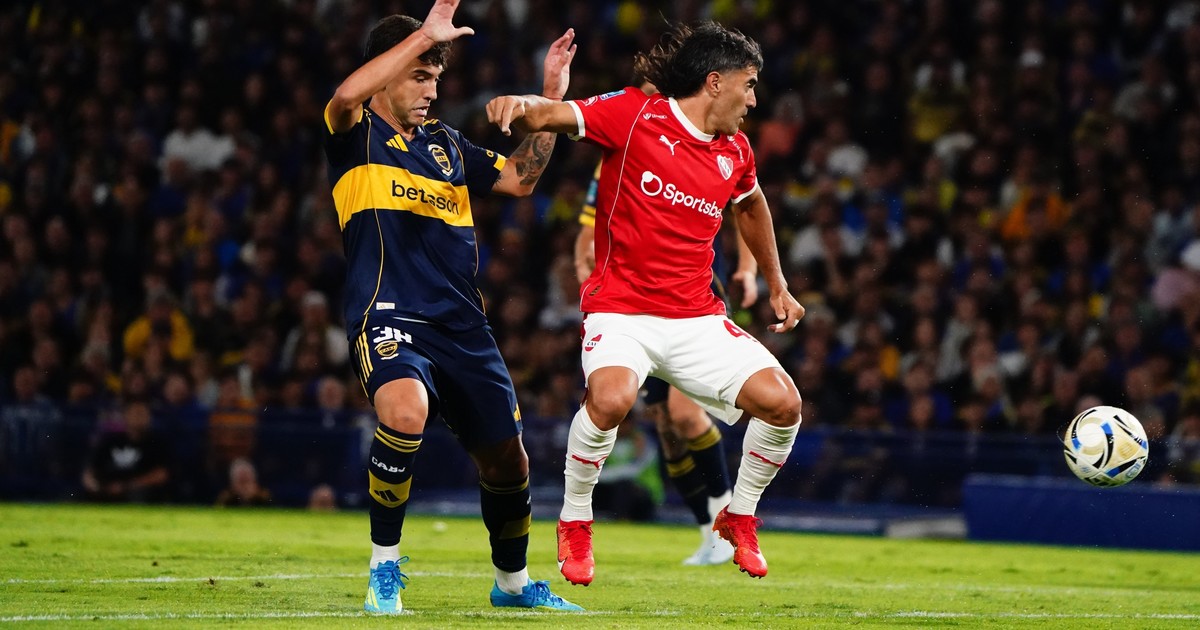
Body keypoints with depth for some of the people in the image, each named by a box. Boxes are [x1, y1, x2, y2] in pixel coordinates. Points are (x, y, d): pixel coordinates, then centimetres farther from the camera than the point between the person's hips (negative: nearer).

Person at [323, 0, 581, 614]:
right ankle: (385, 568, -17)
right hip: (387, 315, -7)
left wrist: (552, 96, 16)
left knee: (505, 455, 9)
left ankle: (513, 581, 35)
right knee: (405, 409, -35)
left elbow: (520, 177, 23)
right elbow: (347, 95, -21)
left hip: (461, 325, 7)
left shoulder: (445, 144, 21)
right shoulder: (357, 134, 2)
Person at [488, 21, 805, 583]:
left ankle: (739, 520, 16)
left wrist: (776, 284, 35)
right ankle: (574, 525, -8)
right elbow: (555, 116, -14)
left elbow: (751, 204, 32)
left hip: (698, 316, 5)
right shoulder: (634, 115, -6)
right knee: (612, 397, -34)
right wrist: (526, 105, -37)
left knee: (782, 403, -10)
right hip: (621, 308, -5)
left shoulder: (734, 152, 11)